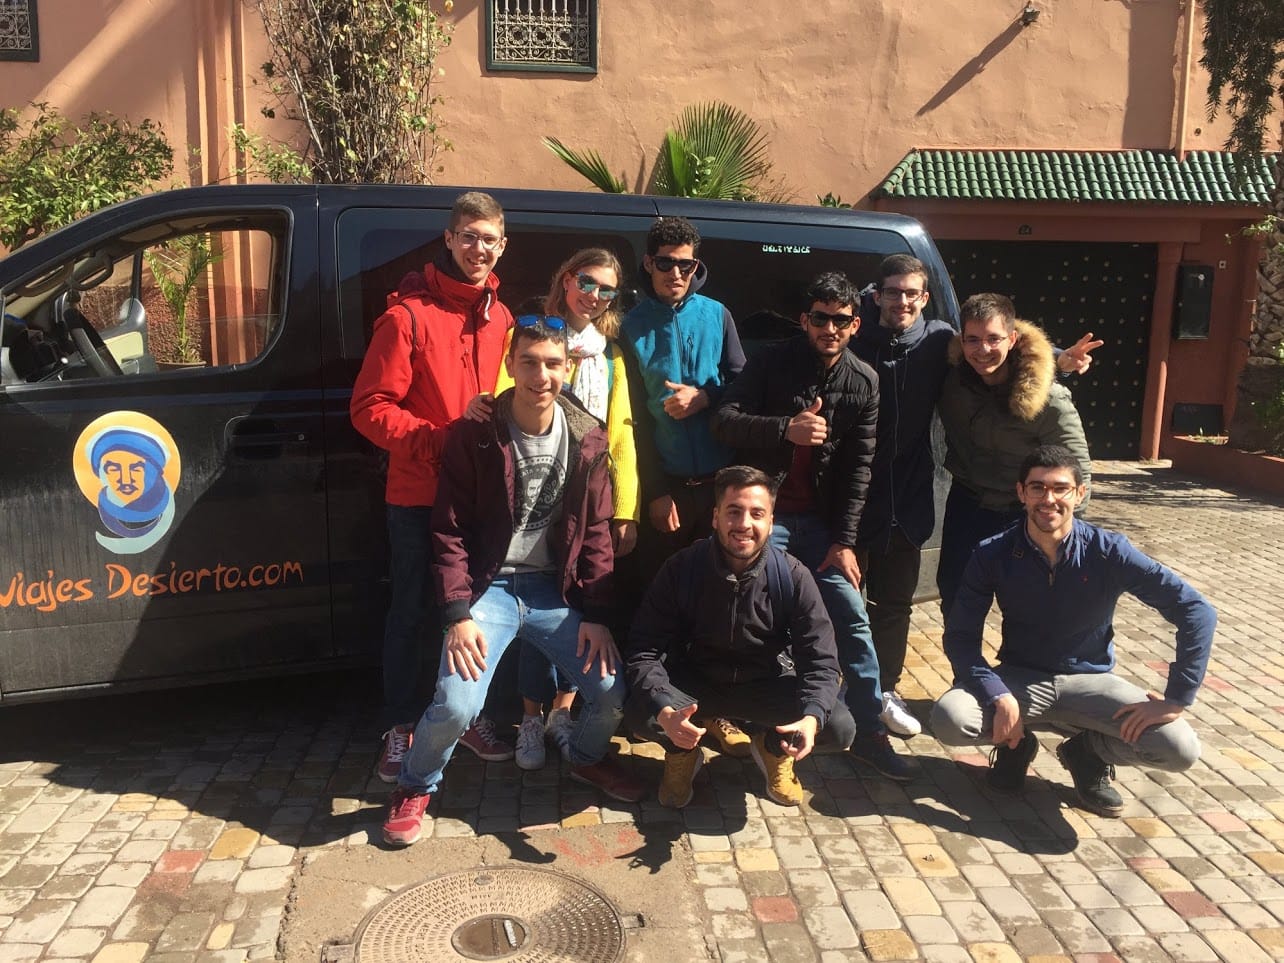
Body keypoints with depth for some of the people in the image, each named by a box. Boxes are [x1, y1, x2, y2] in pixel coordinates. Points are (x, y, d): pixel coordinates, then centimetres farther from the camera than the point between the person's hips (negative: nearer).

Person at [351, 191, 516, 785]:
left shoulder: (501, 319, 10)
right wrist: (437, 440, -21)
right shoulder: (408, 315, -8)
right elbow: (370, 408, -12)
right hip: (420, 494, -5)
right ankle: (400, 728, 20)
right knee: (414, 612, 5)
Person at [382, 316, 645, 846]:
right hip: (490, 584, -3)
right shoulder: (473, 435, -9)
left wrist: (596, 616, -3)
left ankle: (587, 757, 28)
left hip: (555, 588, 3)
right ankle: (414, 787, 13)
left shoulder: (587, 439, -1)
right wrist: (458, 614, -16)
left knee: (613, 690, -8)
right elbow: (450, 531, -7)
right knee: (456, 704, -20)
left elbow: (595, 532, 3)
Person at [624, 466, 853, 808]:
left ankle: (773, 749, 14)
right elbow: (643, 651, -21)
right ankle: (682, 753, 8)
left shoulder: (793, 577, -16)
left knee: (839, 727, -22)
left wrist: (811, 718, -38)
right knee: (637, 713, -30)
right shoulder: (681, 570, -19)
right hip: (693, 686, -1)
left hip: (765, 687, 1)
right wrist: (664, 711, -40)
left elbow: (820, 660, -17)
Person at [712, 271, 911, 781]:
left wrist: (844, 541, -3)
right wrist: (785, 428, -29)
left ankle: (868, 731, 15)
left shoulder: (864, 382, 2)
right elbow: (723, 421, -13)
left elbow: (857, 467, 1)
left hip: (819, 519, 3)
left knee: (852, 619, 1)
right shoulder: (771, 362, -6)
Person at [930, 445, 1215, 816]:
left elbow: (1197, 611, -15)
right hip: (1019, 678, 0)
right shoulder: (993, 555, -14)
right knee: (948, 719, -30)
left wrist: (1175, 700, -20)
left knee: (1181, 750, -24)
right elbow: (960, 636, -14)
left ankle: (1088, 752, 9)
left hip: (1089, 681, 0)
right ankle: (1015, 743, 7)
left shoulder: (1108, 552, -16)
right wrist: (999, 697, -29)